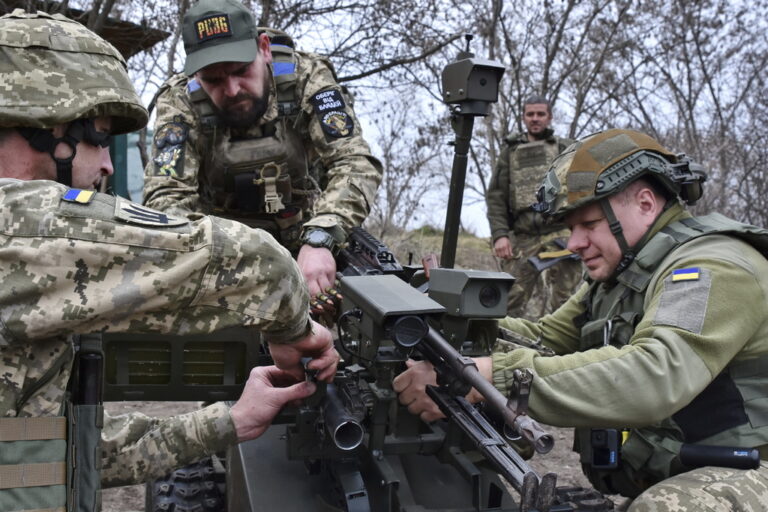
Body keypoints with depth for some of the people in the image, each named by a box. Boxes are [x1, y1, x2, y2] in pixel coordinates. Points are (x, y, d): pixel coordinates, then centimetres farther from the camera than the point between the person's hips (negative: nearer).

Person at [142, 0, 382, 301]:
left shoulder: (306, 78, -17)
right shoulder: (179, 102, -16)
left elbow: (355, 164, -26)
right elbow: (167, 197, -24)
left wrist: (318, 240, -43)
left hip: (307, 241, 1)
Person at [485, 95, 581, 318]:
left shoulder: (566, 149, 13)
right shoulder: (510, 152, 16)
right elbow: (495, 197, 10)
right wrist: (499, 234, -3)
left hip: (560, 235, -1)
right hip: (522, 238, 2)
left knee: (563, 304, -4)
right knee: (510, 302, -4)